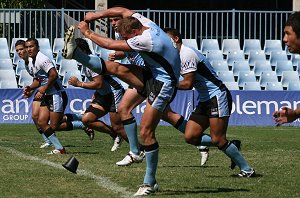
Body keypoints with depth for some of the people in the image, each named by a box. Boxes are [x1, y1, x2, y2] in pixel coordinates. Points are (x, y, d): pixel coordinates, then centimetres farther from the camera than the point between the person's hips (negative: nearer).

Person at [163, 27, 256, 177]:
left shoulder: (187, 54, -15)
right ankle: (232, 146, 10)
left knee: (217, 140, -12)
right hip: (204, 100, 10)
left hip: (217, 96, -10)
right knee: (190, 137, -2)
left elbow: (187, 84, -19)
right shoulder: (177, 56, 15)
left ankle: (247, 170, 0)